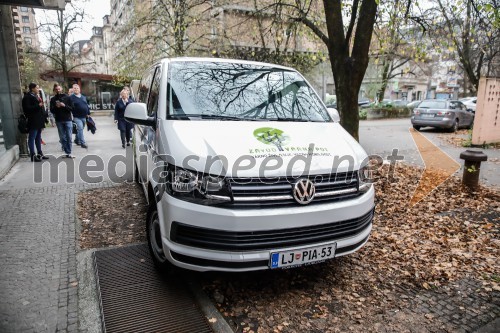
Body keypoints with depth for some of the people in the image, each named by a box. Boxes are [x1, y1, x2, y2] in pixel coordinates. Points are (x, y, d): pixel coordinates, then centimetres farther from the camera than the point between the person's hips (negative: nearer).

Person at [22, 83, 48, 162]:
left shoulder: (36, 96, 20)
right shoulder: (27, 97, -8)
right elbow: (27, 108, -18)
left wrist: (43, 118, 16)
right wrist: (38, 106, -23)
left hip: (39, 121, 9)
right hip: (33, 121, -9)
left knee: (38, 138, 14)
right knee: (32, 138, -5)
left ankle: (39, 153, 21)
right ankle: (33, 155, -4)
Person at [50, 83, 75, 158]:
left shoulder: (67, 97, 4)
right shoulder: (53, 99, 8)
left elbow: (72, 108, 1)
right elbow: (51, 110, 6)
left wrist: (64, 106, -14)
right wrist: (56, 107, -12)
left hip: (68, 119, -2)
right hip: (59, 121, 2)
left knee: (69, 137, -4)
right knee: (62, 138, 2)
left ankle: (69, 153, -1)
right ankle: (67, 152, 7)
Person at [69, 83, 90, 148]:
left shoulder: (84, 97, 14)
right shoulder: (71, 97, -4)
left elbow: (87, 105, 19)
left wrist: (88, 113, 13)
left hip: (84, 117, 6)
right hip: (77, 117, -6)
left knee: (80, 129, 15)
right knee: (80, 129, -16)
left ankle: (77, 141, 31)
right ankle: (82, 143, -15)